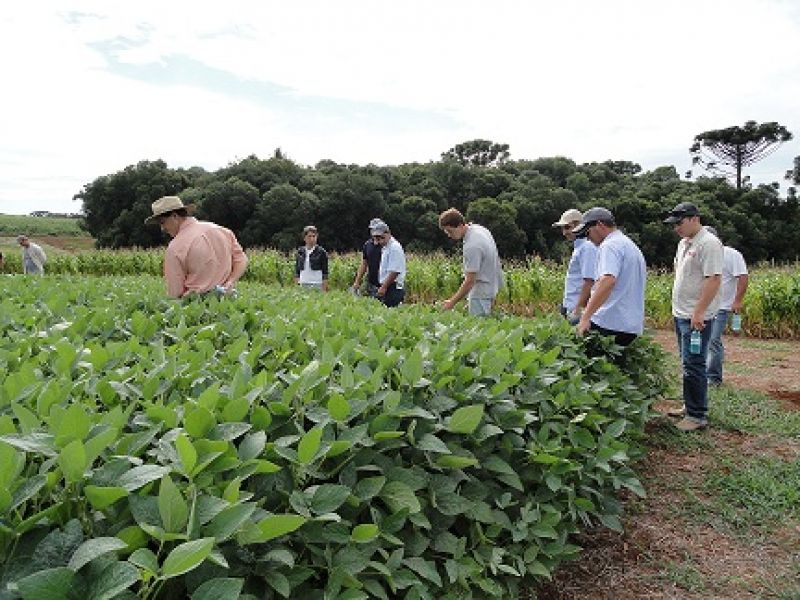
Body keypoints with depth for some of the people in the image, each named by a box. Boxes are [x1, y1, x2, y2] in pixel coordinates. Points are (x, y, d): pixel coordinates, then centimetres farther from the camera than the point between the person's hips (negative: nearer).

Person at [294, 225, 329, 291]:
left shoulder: (321, 252, -2)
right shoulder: (300, 252, 9)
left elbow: (325, 273, -3)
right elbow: (297, 271, 13)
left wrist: (324, 290, -8)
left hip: (317, 286, -3)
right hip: (303, 285, 3)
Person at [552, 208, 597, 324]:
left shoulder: (587, 247, -14)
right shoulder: (578, 247, 16)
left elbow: (589, 281, -20)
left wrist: (578, 310, -21)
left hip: (579, 310, -9)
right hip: (572, 308, 9)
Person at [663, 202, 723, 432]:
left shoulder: (709, 243, -15)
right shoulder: (684, 243, 15)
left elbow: (713, 279, -21)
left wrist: (698, 313, -23)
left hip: (696, 317, -9)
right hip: (681, 314, 9)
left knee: (693, 365, -6)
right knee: (688, 364, 16)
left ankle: (698, 416, 2)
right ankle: (690, 407, 27)